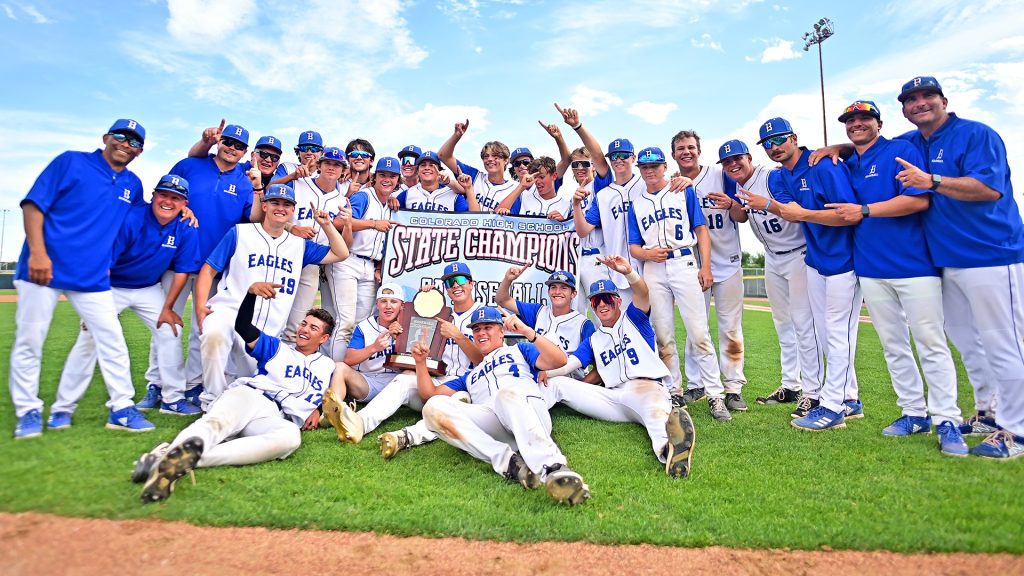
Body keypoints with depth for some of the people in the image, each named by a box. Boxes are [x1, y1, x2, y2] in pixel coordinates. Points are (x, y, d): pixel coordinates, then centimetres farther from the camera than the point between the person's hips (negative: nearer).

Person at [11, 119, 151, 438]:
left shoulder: (133, 185, 12)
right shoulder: (71, 162, -1)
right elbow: (33, 205, -7)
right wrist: (37, 252, -16)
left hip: (94, 277, 4)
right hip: (43, 268, -4)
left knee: (113, 340, -1)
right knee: (29, 342, 2)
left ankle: (121, 409, 7)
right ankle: (28, 412, 16)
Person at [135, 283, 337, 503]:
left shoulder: (328, 367, 30)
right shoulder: (276, 348, 26)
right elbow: (243, 327, 12)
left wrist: (319, 410, 7)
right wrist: (251, 292, -5)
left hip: (275, 419, -1)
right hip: (247, 395, 2)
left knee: (290, 437, -40)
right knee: (217, 423, -36)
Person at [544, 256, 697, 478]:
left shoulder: (633, 319, 16)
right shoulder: (593, 340, 26)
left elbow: (642, 293, -6)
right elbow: (567, 364, 12)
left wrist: (628, 272, -29)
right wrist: (545, 372, -10)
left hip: (647, 387, -5)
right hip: (614, 398, 5)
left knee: (654, 409, -44)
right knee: (556, 383, -7)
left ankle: (666, 447, -75)